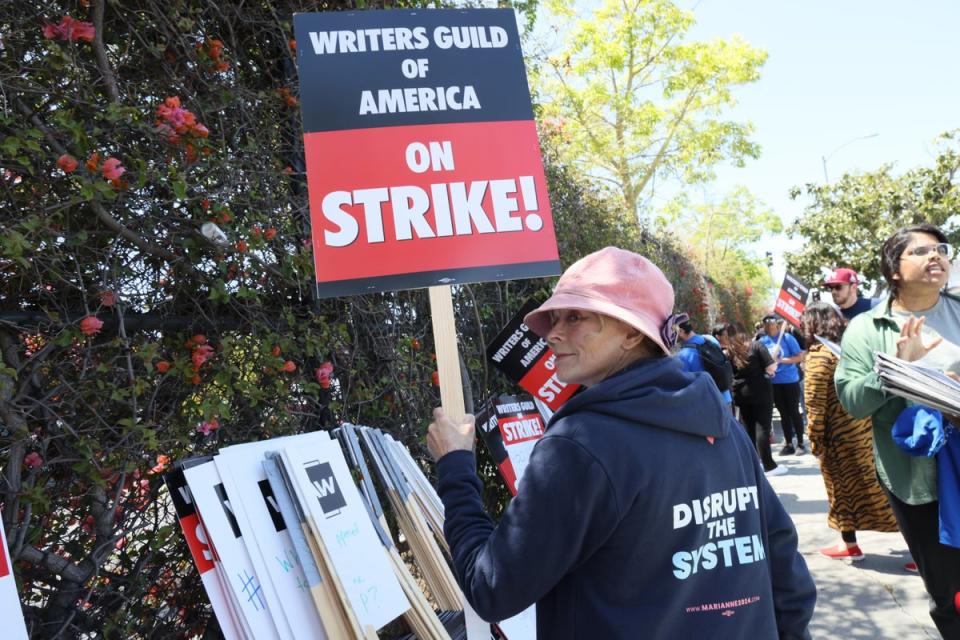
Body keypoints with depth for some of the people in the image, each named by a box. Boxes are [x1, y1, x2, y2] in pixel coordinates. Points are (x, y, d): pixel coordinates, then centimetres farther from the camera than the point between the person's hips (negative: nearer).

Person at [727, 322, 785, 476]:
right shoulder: (756, 345, -7)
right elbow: (771, 367, -12)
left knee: (748, 429, 11)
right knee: (762, 428, -4)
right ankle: (769, 466, -5)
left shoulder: (729, 352, 4)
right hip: (761, 393, -4)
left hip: (741, 394, 4)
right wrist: (775, 362, 9)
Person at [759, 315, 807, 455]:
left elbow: (799, 357, -10)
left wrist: (781, 360, -19)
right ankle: (788, 444, 17)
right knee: (783, 413, 10)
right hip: (774, 382, 4)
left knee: (794, 412, 2)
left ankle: (800, 443, 11)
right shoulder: (762, 341, 3)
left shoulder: (787, 337, -8)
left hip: (790, 380, -4)